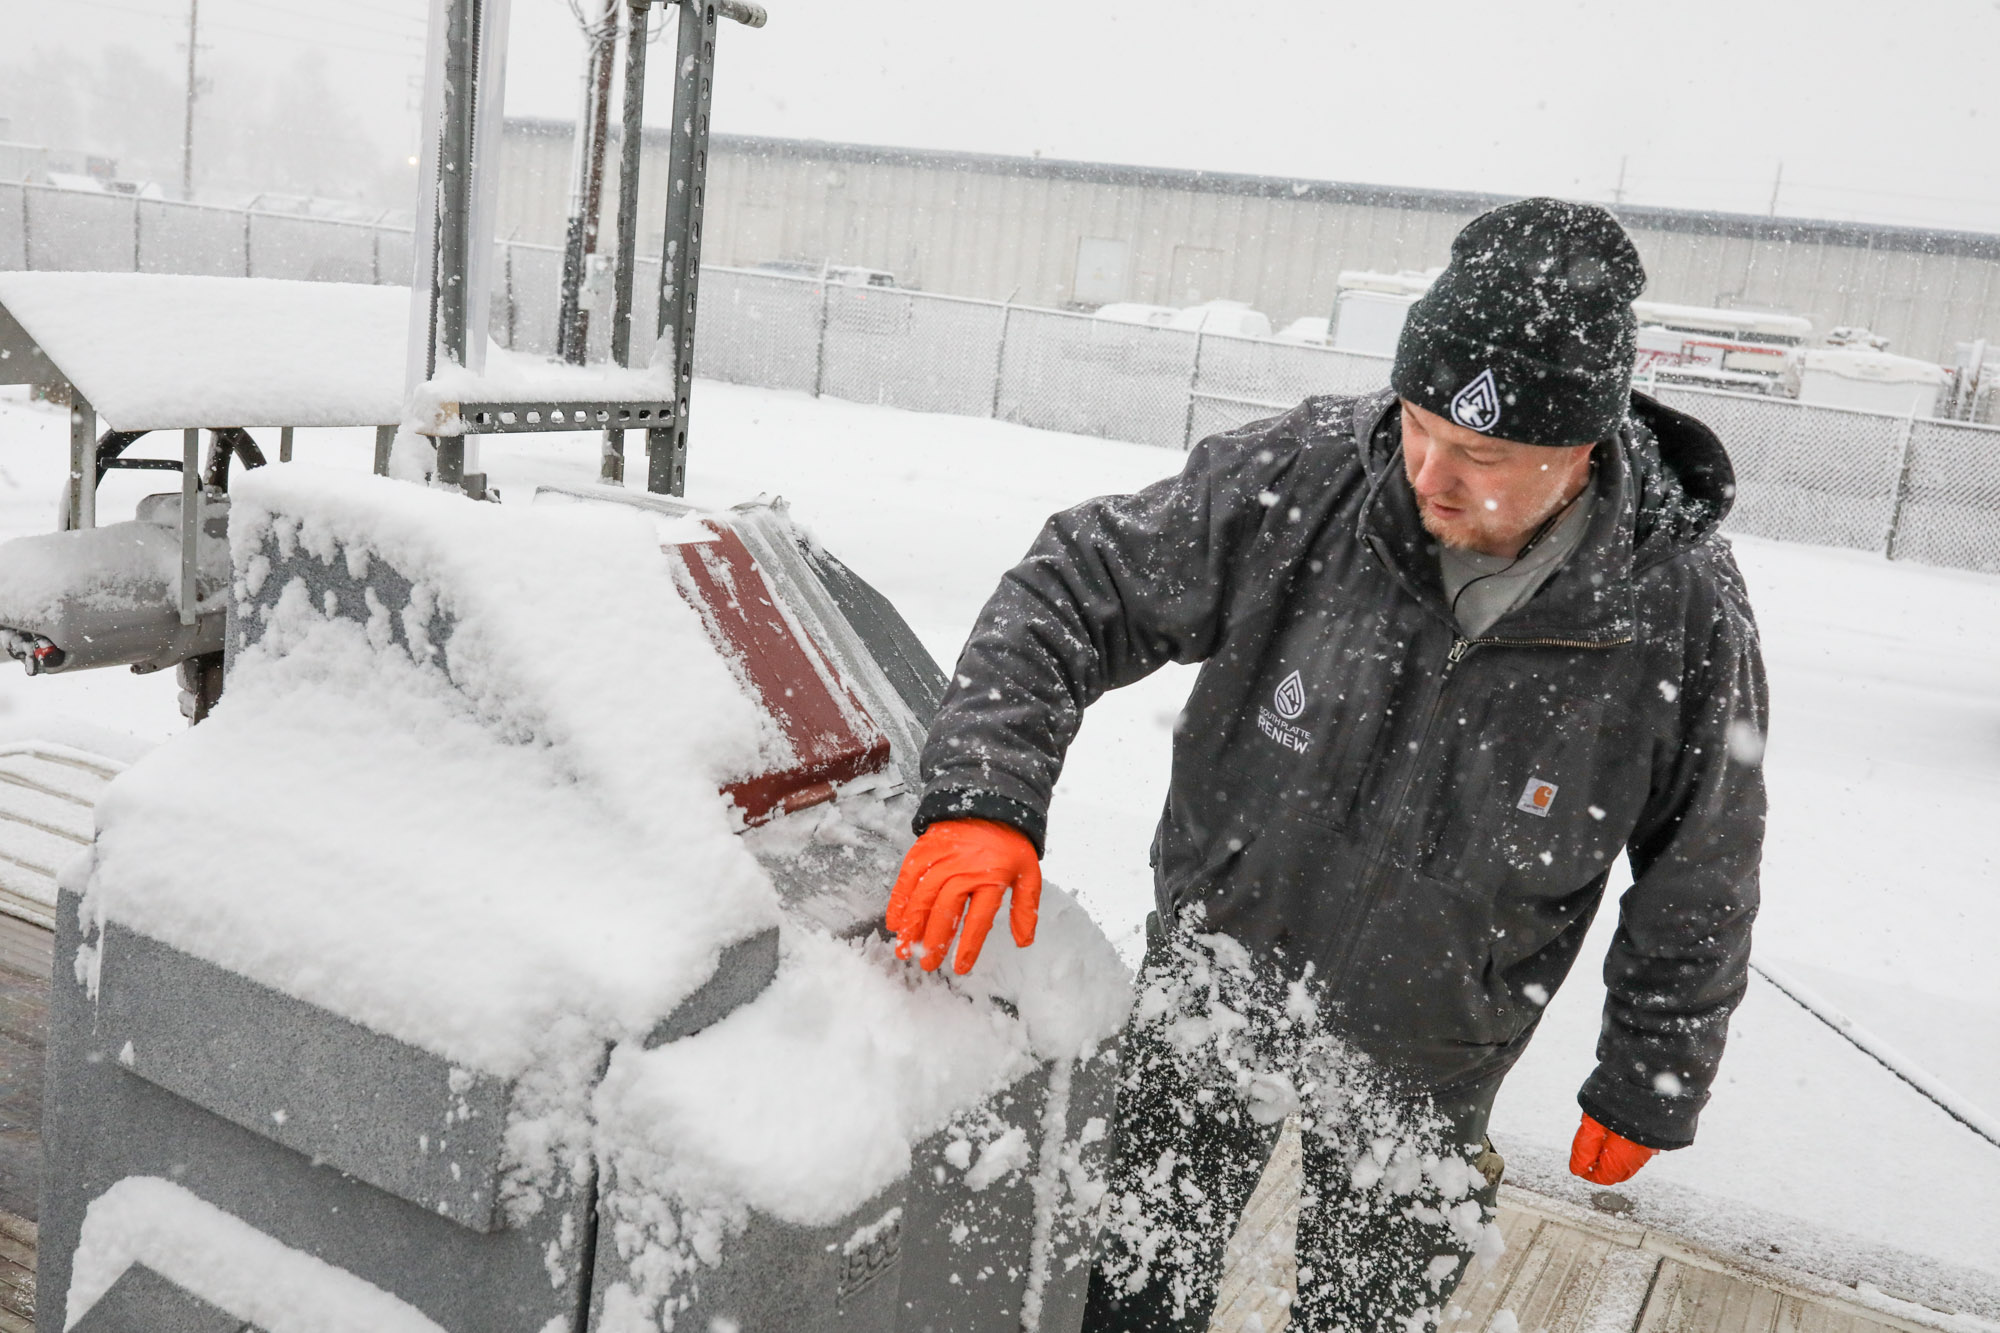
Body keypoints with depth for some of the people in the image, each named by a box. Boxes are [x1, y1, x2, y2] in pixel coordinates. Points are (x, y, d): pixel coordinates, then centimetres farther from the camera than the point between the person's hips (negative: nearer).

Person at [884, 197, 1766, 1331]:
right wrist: (983, 792, -30)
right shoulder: (1298, 481, -24)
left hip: (1420, 1068, 0)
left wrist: (1650, 1089, 4)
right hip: (1214, 980, 1)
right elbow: (1075, 587, -16)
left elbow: (1700, 886, -7)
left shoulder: (1687, 619, -22)